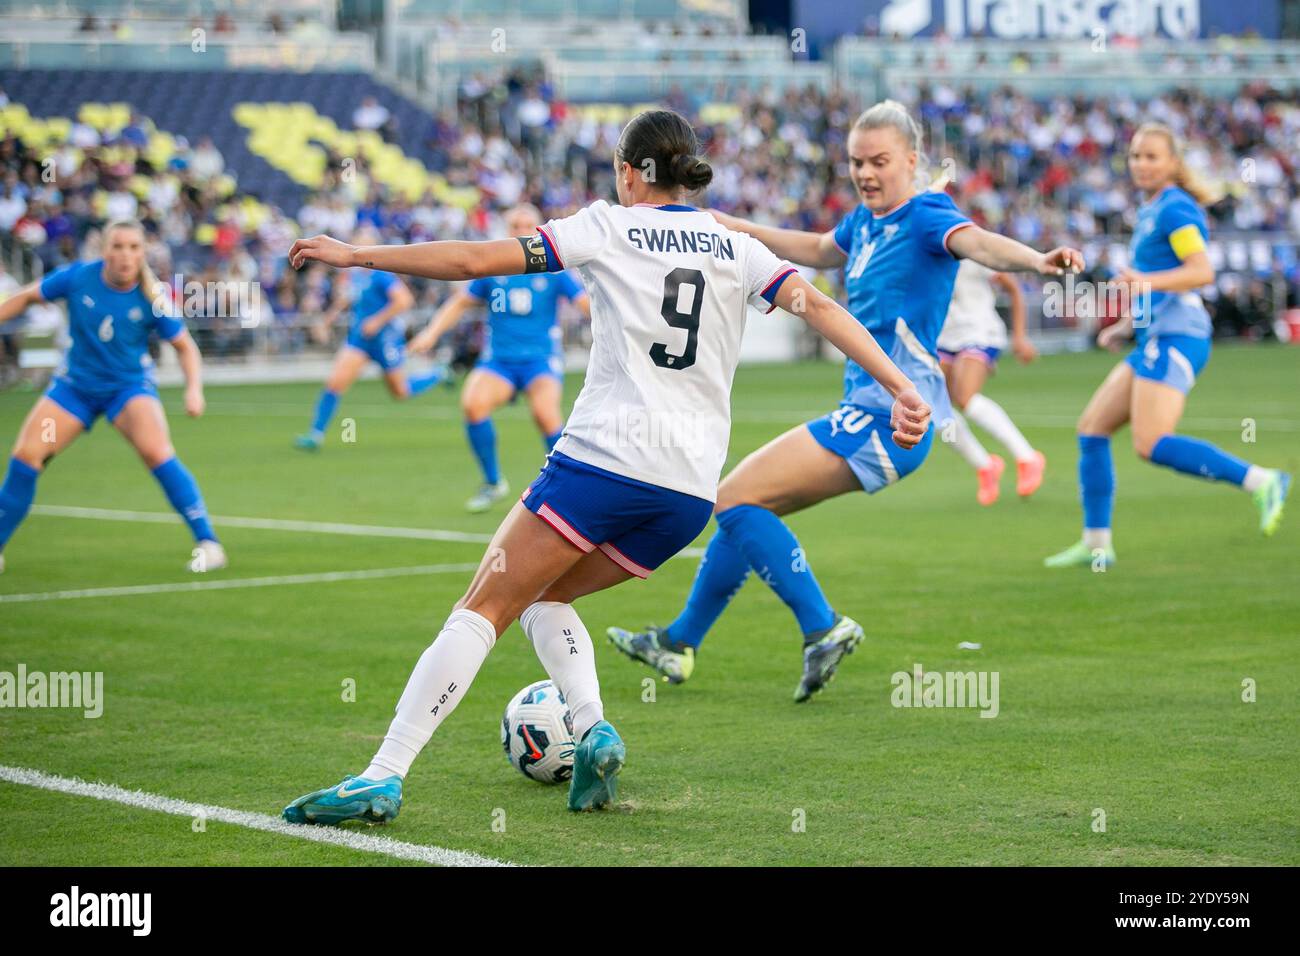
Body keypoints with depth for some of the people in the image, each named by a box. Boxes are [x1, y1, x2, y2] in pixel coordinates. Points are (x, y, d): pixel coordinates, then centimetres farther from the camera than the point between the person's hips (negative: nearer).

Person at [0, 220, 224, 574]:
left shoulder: (151, 297, -17)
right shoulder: (78, 277, -14)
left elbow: (184, 346, -5)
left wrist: (194, 389, -19)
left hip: (130, 386, -2)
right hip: (75, 385, 3)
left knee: (156, 452, -27)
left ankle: (207, 543, -18)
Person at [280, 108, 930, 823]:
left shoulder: (607, 227, 4)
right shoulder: (736, 247, 15)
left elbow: (473, 261, 1)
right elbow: (818, 307, 3)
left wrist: (354, 255, 8)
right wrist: (902, 389, -2)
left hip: (604, 458, -5)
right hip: (691, 492, 5)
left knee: (482, 609, -1)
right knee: (544, 595, 24)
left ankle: (382, 778, -12)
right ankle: (594, 731, 0)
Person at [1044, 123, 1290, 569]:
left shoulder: (1174, 209, -8)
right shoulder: (1150, 213, 21)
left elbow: (1202, 271, -21)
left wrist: (1148, 282, -34)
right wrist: (1125, 325, 25)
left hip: (1174, 338, -10)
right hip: (1155, 338, 10)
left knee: (1150, 444, -20)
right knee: (1091, 429, 7)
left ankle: (1261, 482, -17)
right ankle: (1095, 544, 10)